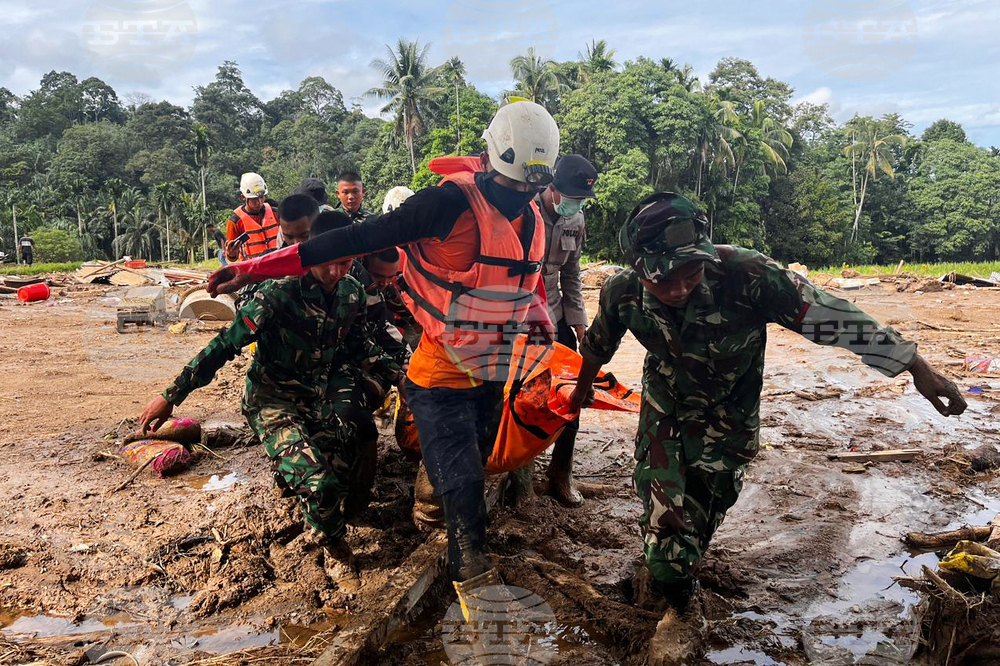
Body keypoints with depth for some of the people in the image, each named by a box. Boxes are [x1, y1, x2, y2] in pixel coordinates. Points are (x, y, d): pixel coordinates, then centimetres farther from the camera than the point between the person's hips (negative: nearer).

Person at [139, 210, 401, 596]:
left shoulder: (352, 294, -2)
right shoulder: (279, 293, -21)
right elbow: (226, 344, -18)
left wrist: (396, 372, 6)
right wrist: (172, 396, -15)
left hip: (324, 395, 5)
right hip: (273, 400, -5)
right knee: (320, 483, -27)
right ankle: (335, 551, 4)